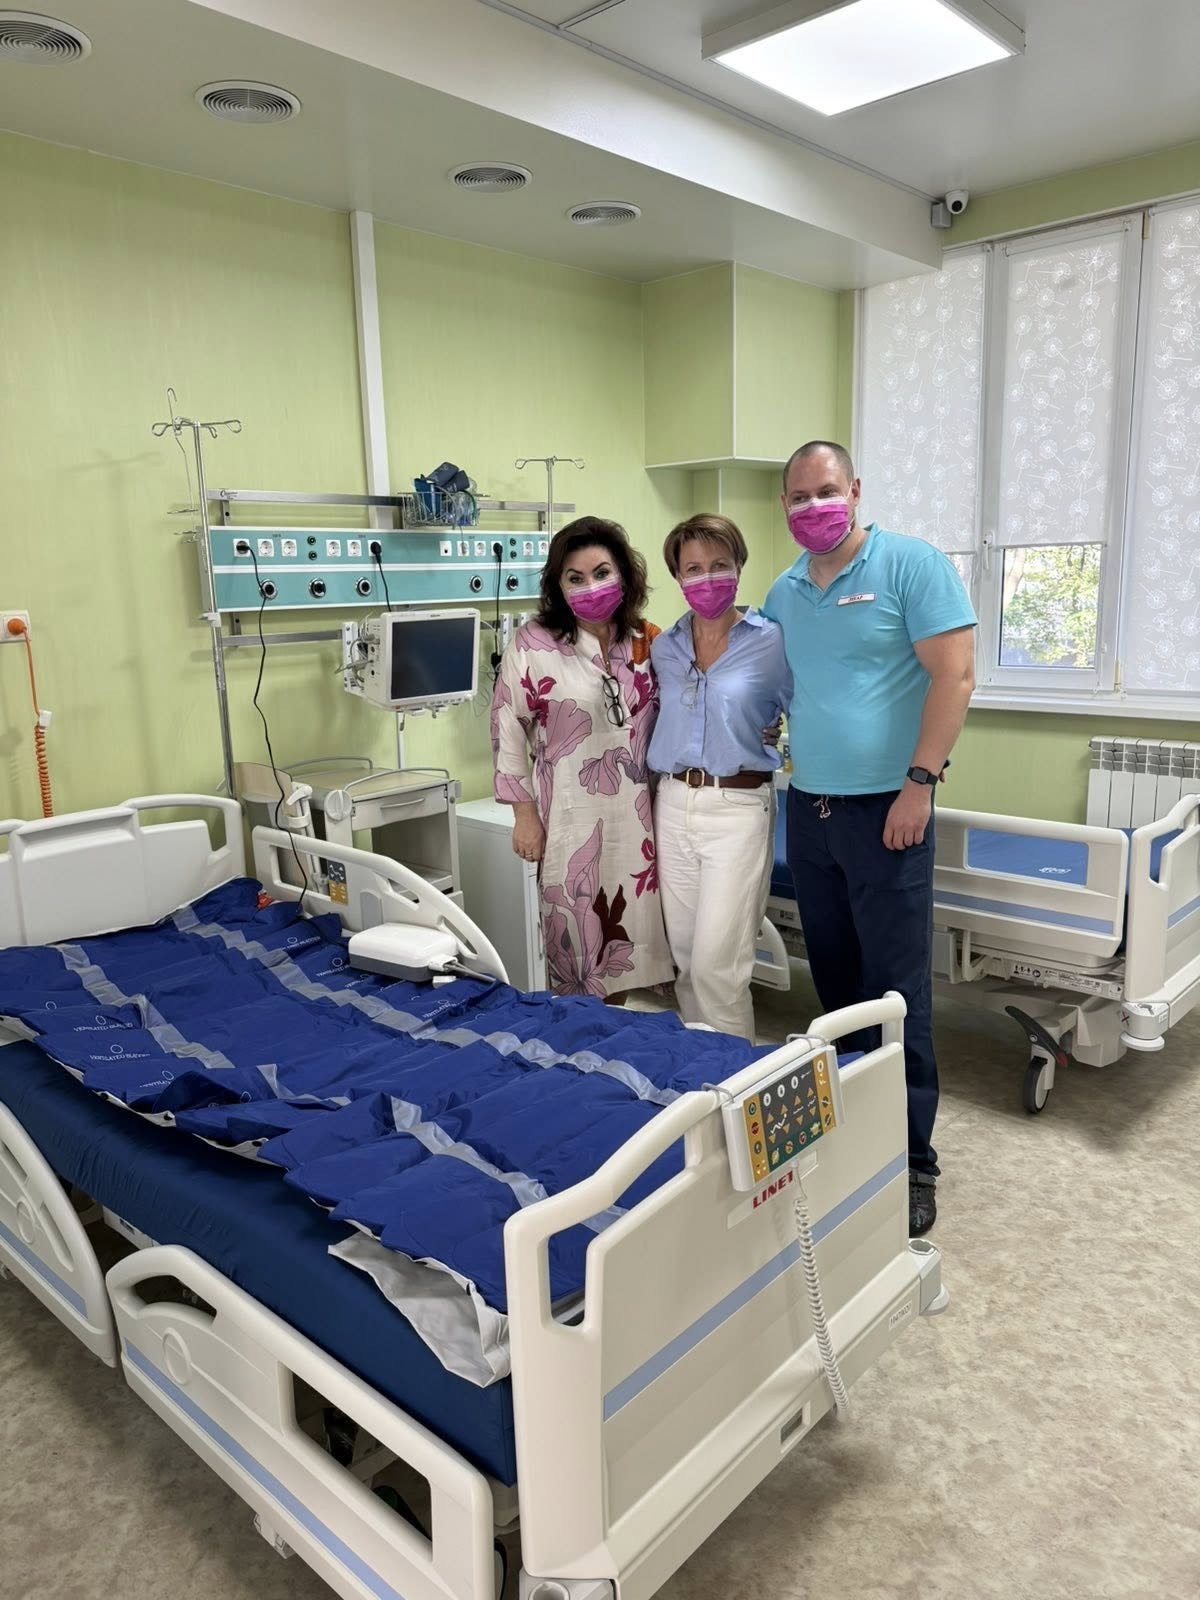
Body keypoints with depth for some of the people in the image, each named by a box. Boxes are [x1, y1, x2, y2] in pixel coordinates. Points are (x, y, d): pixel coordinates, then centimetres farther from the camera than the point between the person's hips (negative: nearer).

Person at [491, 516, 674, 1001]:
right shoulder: (533, 643, -7)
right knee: (576, 938, 4)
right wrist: (525, 814, -5)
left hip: (635, 814, 4)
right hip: (570, 816, -3)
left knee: (631, 929, 11)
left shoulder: (647, 641, 5)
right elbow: (508, 729, -4)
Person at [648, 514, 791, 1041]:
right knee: (686, 958, 11)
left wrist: (776, 739, -8)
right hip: (673, 805, 5)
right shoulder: (663, 647, 10)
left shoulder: (771, 642, -3)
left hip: (738, 808, -5)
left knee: (717, 962, -8)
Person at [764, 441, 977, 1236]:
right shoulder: (784, 593, 11)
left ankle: (913, 1162, 12)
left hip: (883, 809, -6)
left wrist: (919, 783, -17)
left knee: (896, 989, -2)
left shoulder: (913, 565, -6)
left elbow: (954, 674, -12)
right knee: (835, 979, 14)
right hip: (808, 808, 6)